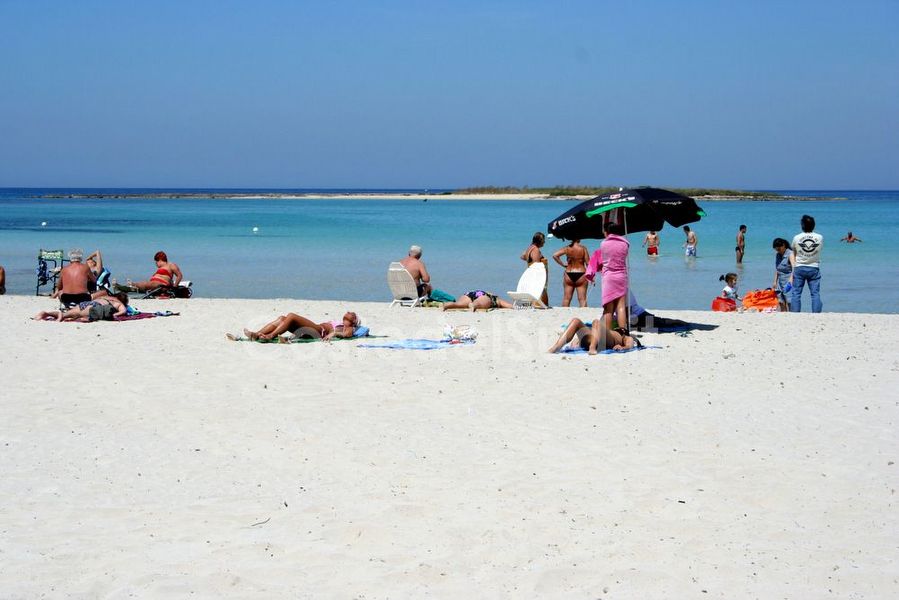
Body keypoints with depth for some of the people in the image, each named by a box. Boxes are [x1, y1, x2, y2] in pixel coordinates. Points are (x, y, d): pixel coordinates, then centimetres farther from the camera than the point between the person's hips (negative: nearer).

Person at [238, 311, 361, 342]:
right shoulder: (338, 323, 39)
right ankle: (255, 335, -22)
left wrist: (334, 333, -29)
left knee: (291, 316, -24)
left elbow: (347, 334, -12)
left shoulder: (349, 328, 11)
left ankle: (271, 335, -32)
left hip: (319, 331, -8)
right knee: (282, 318, -7)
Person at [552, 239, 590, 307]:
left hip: (569, 274, 2)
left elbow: (555, 255, -10)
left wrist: (563, 264, 0)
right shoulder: (583, 249, -6)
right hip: (581, 275, -2)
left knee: (566, 298, 8)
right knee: (582, 299, 1)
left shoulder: (567, 248, -2)